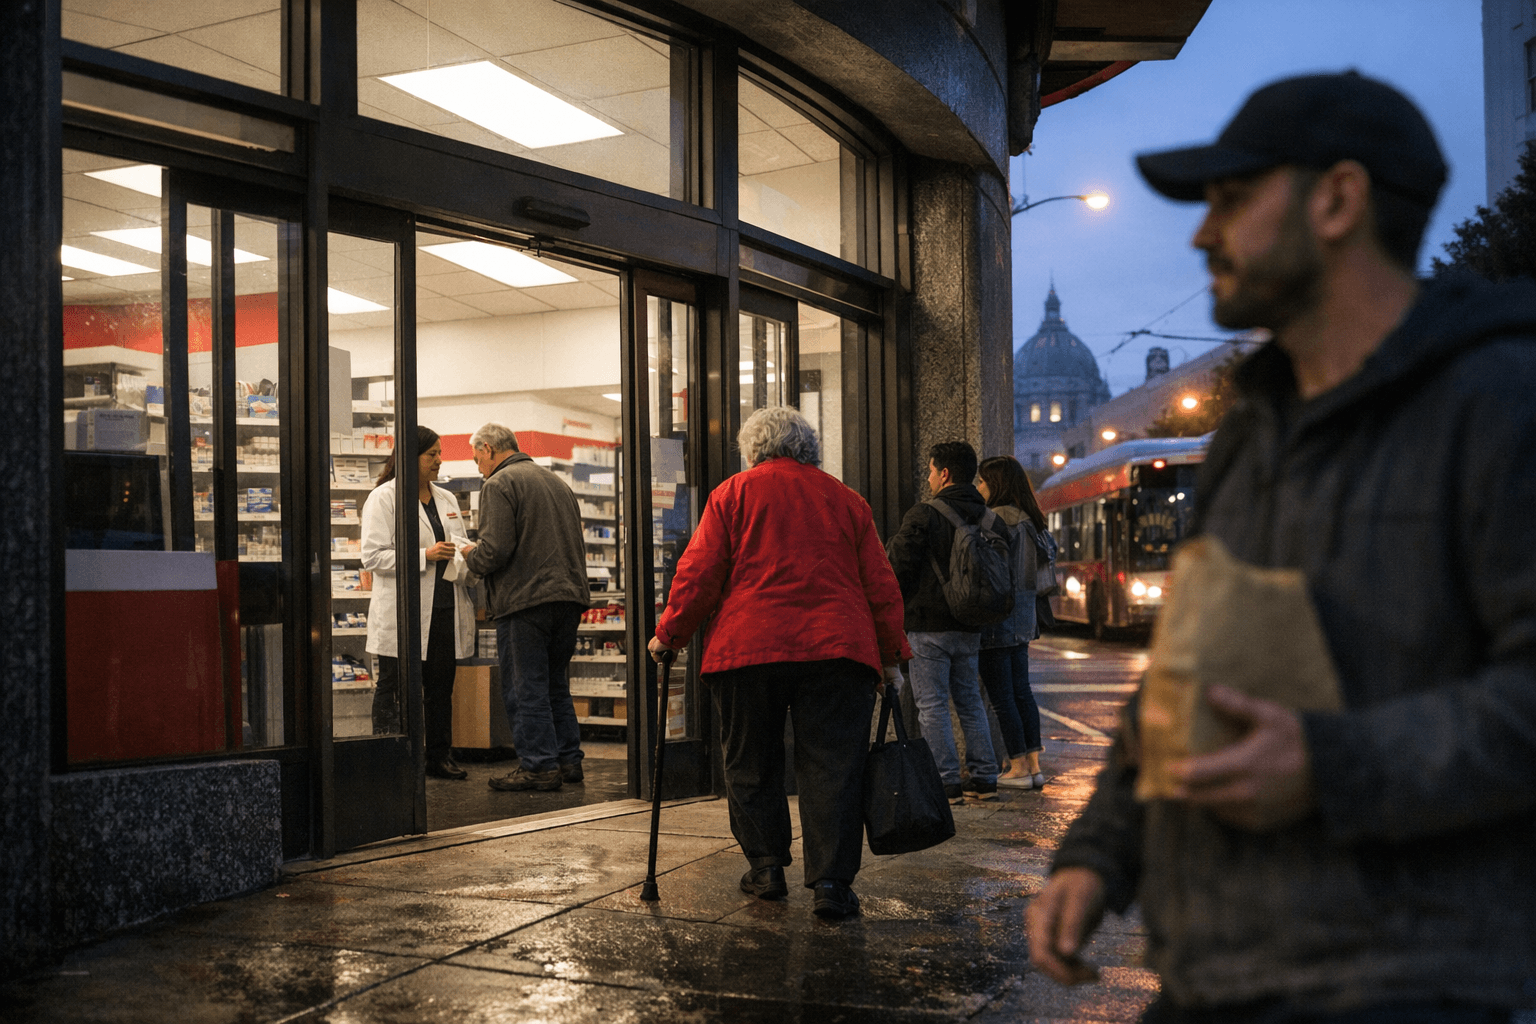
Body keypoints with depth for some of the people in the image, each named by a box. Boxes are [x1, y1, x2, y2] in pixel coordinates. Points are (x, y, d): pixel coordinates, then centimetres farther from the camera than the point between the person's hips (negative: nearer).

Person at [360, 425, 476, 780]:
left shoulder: (446, 499, 17)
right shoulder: (384, 498, -4)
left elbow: (460, 548, 23)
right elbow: (373, 557, -12)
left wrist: (469, 561, 0)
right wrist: (425, 556, -19)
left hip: (444, 609, 6)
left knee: (441, 688, 10)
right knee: (396, 690, -1)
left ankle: (440, 757, 18)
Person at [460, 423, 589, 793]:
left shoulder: (499, 485, -7)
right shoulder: (557, 481, 19)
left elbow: (495, 549, -16)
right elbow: (576, 544, 22)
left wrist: (470, 555, 4)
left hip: (524, 600, -8)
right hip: (568, 596, 8)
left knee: (525, 687, -2)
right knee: (555, 684, 16)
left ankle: (539, 765, -1)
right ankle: (568, 759, 19)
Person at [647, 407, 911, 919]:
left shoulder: (732, 493, 8)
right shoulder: (846, 499, 15)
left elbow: (699, 574, 2)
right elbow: (880, 586, 13)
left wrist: (669, 636, 12)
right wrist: (891, 654, 20)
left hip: (748, 647, -1)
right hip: (836, 647, 1)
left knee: (751, 765, 14)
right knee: (832, 767, 1)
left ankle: (766, 867, 19)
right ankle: (831, 881, -5)